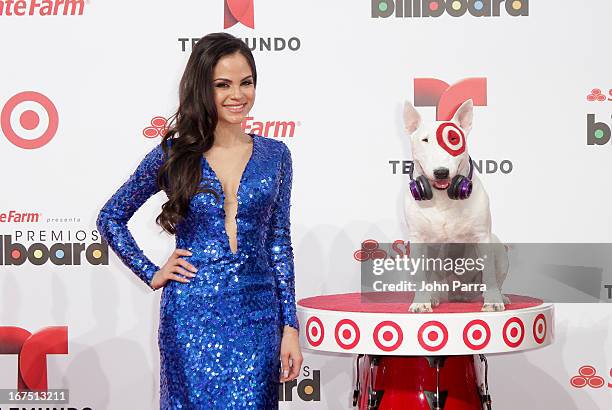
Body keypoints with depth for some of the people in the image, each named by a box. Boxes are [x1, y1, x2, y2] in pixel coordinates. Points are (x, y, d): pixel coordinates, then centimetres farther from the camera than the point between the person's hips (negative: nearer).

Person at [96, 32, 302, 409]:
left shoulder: (274, 154, 4)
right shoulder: (173, 155, -1)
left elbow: (279, 243, 6)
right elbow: (111, 218, 9)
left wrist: (290, 327, 3)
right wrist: (151, 273, 0)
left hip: (257, 317, 2)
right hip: (191, 317, -1)